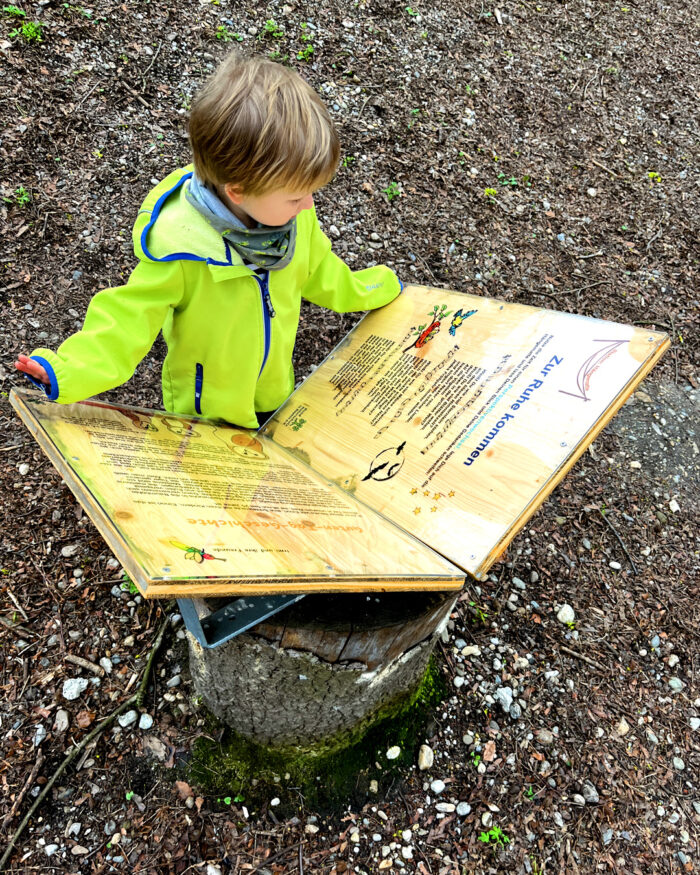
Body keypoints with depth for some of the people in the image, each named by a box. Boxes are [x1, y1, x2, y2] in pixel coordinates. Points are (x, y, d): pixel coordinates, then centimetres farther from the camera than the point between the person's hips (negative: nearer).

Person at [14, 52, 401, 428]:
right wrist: (68, 371, -43)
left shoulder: (290, 210, -17)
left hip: (276, 389, 5)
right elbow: (132, 317, -29)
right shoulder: (178, 246, -37)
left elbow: (317, 270, 3)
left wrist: (376, 289, 18)